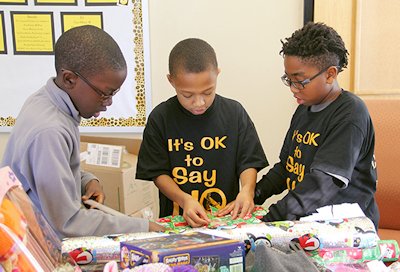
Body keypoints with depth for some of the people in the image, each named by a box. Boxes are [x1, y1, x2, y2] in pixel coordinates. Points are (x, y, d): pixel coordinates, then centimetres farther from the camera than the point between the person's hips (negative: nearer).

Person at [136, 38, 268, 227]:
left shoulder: (234, 113, -2)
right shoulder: (160, 118, -4)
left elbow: (248, 162, 3)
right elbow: (158, 172, -3)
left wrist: (247, 190, -18)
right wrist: (184, 199, -20)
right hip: (177, 219, 0)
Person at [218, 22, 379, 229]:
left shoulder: (350, 113, -13)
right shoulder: (303, 110, 11)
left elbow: (324, 183, -22)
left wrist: (271, 219, -27)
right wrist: (252, 196, 4)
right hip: (305, 223, 7)